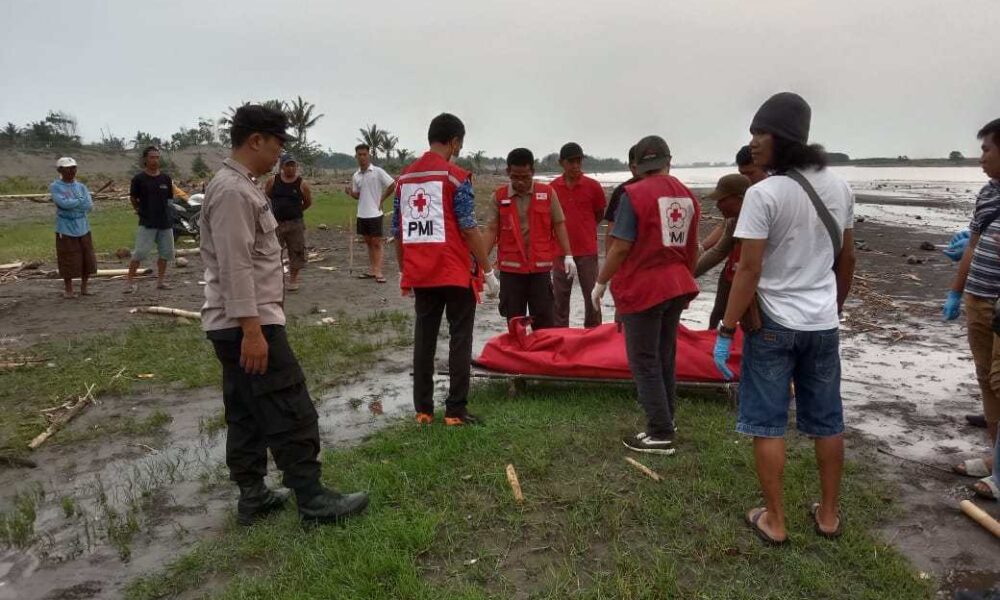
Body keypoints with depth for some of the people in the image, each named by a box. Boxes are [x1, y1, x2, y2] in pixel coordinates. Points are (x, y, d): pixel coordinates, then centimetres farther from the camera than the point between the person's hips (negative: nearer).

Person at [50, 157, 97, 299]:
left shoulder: (81, 186, 8)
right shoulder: (55, 187, -4)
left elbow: (90, 206, -4)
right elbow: (64, 203, -19)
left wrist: (71, 204, -11)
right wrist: (81, 201, -8)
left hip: (83, 228, 4)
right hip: (65, 230, -4)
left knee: (87, 259, 6)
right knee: (68, 261, 0)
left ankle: (84, 287, 21)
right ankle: (68, 289, 14)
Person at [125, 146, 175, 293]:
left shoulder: (165, 178, 5)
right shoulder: (139, 178, -4)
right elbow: (133, 197, 8)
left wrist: (160, 209, 14)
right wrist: (139, 210, 13)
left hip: (165, 221, 4)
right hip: (147, 222, -4)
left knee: (165, 252, 9)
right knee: (140, 252, -9)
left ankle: (161, 280, 21)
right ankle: (130, 281, -2)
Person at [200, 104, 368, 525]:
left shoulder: (240, 186, 17)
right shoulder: (233, 191, -16)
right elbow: (236, 268, -23)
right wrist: (253, 330, -25)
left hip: (237, 325, 11)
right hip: (247, 325, -11)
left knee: (246, 416, 14)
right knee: (292, 414, -5)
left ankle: (252, 496, 24)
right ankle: (312, 500, 3)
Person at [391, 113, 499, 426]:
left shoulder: (404, 177, 11)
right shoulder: (456, 176, -7)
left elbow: (397, 231, 13)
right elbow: (469, 228, -11)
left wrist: (403, 271, 22)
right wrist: (488, 271, -6)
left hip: (419, 273, 6)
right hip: (455, 272, -5)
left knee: (424, 339, 10)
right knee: (460, 339, 3)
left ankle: (423, 410, 15)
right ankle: (455, 411, 5)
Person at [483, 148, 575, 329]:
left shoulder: (547, 193, 1)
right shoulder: (499, 196, 2)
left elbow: (559, 225, 5)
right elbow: (492, 230, 1)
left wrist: (568, 255, -1)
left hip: (540, 267, 0)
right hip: (510, 268, 1)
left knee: (545, 321, 3)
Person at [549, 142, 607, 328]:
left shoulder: (593, 186, -3)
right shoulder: (552, 187, 0)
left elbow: (600, 215, 10)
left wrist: (583, 227, 8)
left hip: (587, 251, -1)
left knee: (592, 296, 5)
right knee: (560, 297, 8)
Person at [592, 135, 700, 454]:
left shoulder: (635, 194, -12)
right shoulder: (688, 196, 8)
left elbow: (621, 247, -16)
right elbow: (692, 249, 14)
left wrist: (601, 283, -4)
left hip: (643, 288, -7)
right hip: (677, 288, 7)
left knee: (645, 362, 1)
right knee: (665, 358, 18)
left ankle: (661, 435, 4)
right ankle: (666, 421, 29)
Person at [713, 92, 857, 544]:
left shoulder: (764, 193, -16)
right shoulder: (840, 188, 4)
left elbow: (749, 270, -18)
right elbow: (846, 259, 13)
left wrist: (725, 330, -12)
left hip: (773, 322, -6)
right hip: (823, 324, 6)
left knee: (767, 424, 6)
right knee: (827, 422, 15)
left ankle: (774, 520, 15)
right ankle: (828, 514, 29)